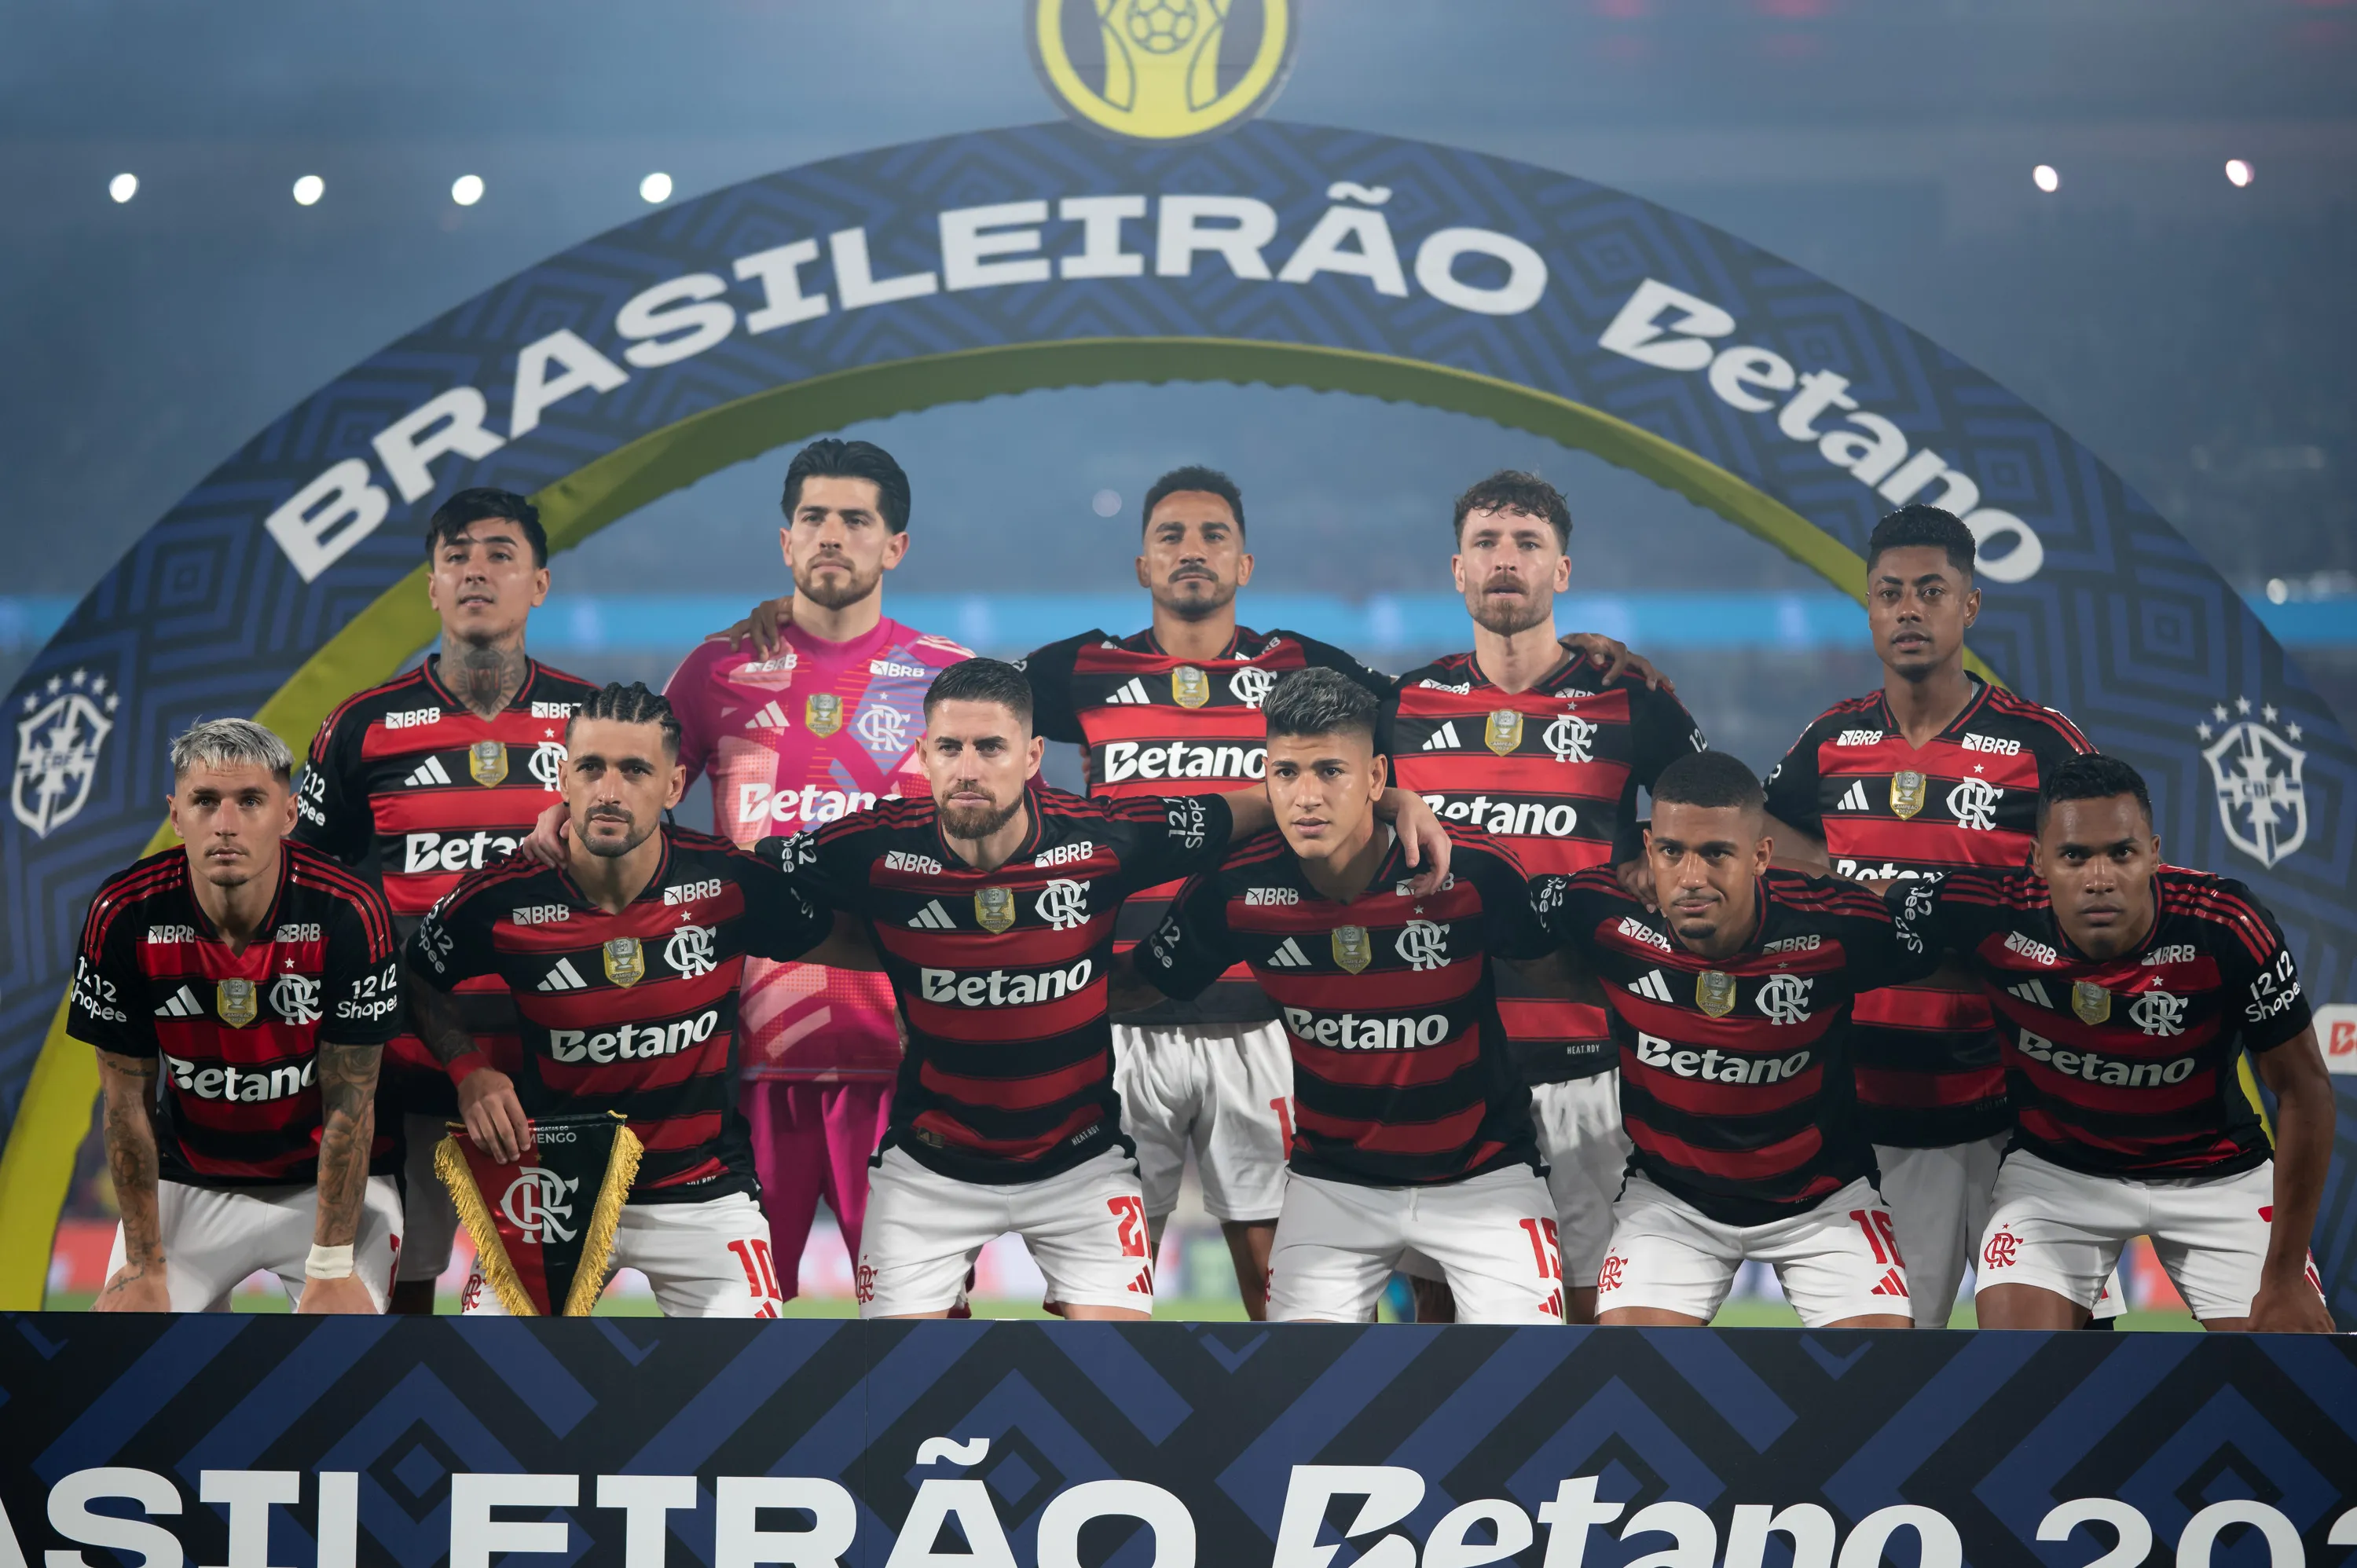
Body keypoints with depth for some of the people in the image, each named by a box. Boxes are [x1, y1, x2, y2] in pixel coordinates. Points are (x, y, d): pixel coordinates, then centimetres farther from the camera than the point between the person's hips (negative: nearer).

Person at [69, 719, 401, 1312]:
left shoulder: (348, 914, -22)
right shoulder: (123, 917, -17)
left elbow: (349, 1101, -16)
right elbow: (128, 1101, -8)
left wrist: (332, 1269, -15)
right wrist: (145, 1268, -6)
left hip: (333, 1180, -2)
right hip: (187, 1181, 2)